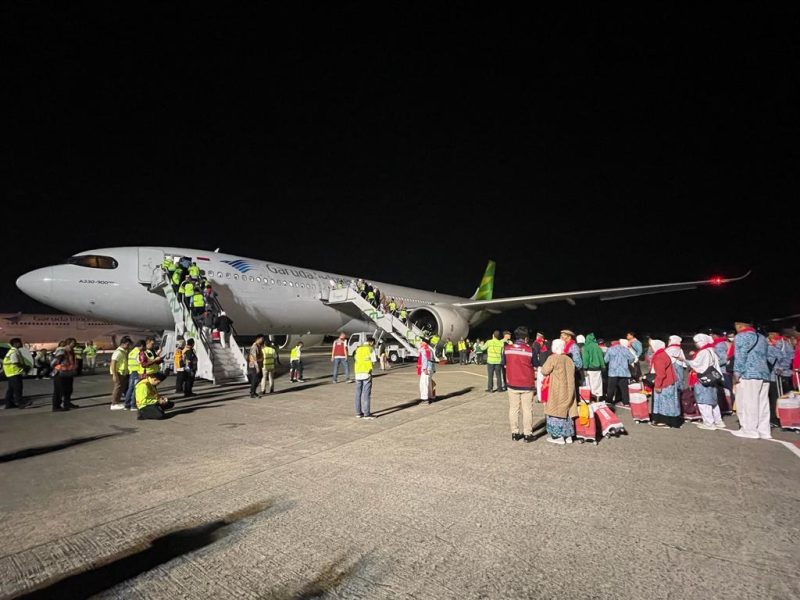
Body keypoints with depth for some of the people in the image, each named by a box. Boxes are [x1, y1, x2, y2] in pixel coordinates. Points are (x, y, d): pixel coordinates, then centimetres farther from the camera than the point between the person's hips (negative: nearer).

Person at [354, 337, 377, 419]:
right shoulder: (370, 349, -1)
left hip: (358, 373, 5)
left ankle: (358, 413, 16)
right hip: (366, 372, -5)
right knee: (366, 394, -2)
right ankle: (366, 414, -2)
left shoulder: (358, 349, 15)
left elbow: (355, 360, 11)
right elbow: (373, 361, -4)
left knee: (358, 394, 10)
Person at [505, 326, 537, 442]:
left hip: (512, 384, 2)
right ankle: (527, 434, 13)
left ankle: (515, 433, 17)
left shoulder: (507, 349, -4)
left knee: (513, 409, 11)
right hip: (527, 385, -2)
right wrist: (534, 378, 15)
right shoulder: (530, 350, -11)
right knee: (527, 409, 8)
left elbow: (505, 365, 3)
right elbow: (535, 367, -3)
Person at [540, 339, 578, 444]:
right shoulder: (569, 360, 7)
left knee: (557, 411, 1)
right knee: (567, 411, 13)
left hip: (557, 390, -6)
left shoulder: (553, 358, -14)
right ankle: (568, 436, 19)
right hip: (568, 389, 7)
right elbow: (572, 374, 14)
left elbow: (544, 371, -10)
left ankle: (559, 436, 3)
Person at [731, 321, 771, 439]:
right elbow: (766, 356, 20)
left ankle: (749, 430, -2)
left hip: (748, 375, -8)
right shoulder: (762, 338, 22)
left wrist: (736, 375, -9)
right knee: (762, 404, 8)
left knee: (747, 404, -4)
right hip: (764, 374, 8)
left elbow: (740, 357, -10)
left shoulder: (741, 336, -2)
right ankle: (763, 431, 10)